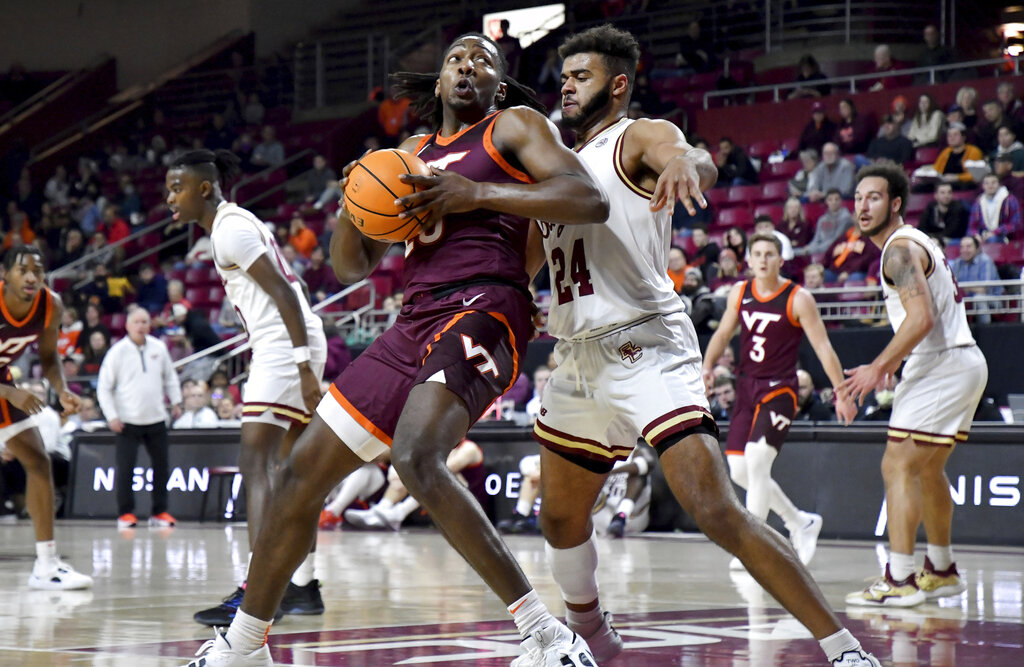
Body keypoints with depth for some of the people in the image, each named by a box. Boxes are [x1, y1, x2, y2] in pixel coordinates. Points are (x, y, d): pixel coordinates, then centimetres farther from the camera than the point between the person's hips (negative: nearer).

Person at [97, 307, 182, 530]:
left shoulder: (158, 348, 4)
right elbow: (104, 387, -4)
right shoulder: (118, 352, -7)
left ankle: (159, 512, 17)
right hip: (127, 420, -4)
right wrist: (111, 416, -11)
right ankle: (126, 513, 5)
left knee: (161, 465, 6)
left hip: (156, 419, 4)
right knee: (125, 468, -5)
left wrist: (176, 401, 10)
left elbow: (170, 377, 18)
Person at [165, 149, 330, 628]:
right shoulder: (233, 224, 20)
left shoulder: (230, 228, -11)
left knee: (254, 463, -16)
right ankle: (304, 586, 21)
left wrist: (303, 367, -23)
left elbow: (283, 292, -18)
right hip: (291, 348, 11)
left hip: (285, 346, -11)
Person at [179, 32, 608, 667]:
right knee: (301, 471, 8)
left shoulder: (515, 126, 9)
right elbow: (352, 266, 26)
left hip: (481, 310, -7)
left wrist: (478, 193, -14)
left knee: (417, 458, -33)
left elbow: (591, 201, -7)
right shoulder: (413, 154, 27)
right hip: (415, 323, 7)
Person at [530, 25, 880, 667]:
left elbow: (701, 162, -28)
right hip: (580, 356, 9)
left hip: (643, 345, -9)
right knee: (560, 518, 19)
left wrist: (685, 161, -53)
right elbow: (524, 260, 29)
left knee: (717, 511, -20)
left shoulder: (641, 137, -3)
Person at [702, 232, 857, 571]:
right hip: (747, 387, 6)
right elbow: (723, 333, 18)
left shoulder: (798, 299, -9)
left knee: (756, 459, -21)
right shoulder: (740, 293, 6)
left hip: (779, 390, -6)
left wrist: (842, 393, -13)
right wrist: (707, 365, 0)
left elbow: (823, 347, -9)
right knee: (739, 470, 6)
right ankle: (801, 523, 24)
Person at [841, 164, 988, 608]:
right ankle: (942, 571, 31)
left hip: (942, 366, -11)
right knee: (928, 469, 21)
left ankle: (900, 580, -17)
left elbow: (921, 319, -26)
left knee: (898, 467, -13)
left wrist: (878, 368, -22)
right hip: (961, 361, 11)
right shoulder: (915, 242, 18)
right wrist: (894, 362, 23)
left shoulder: (900, 248, -15)